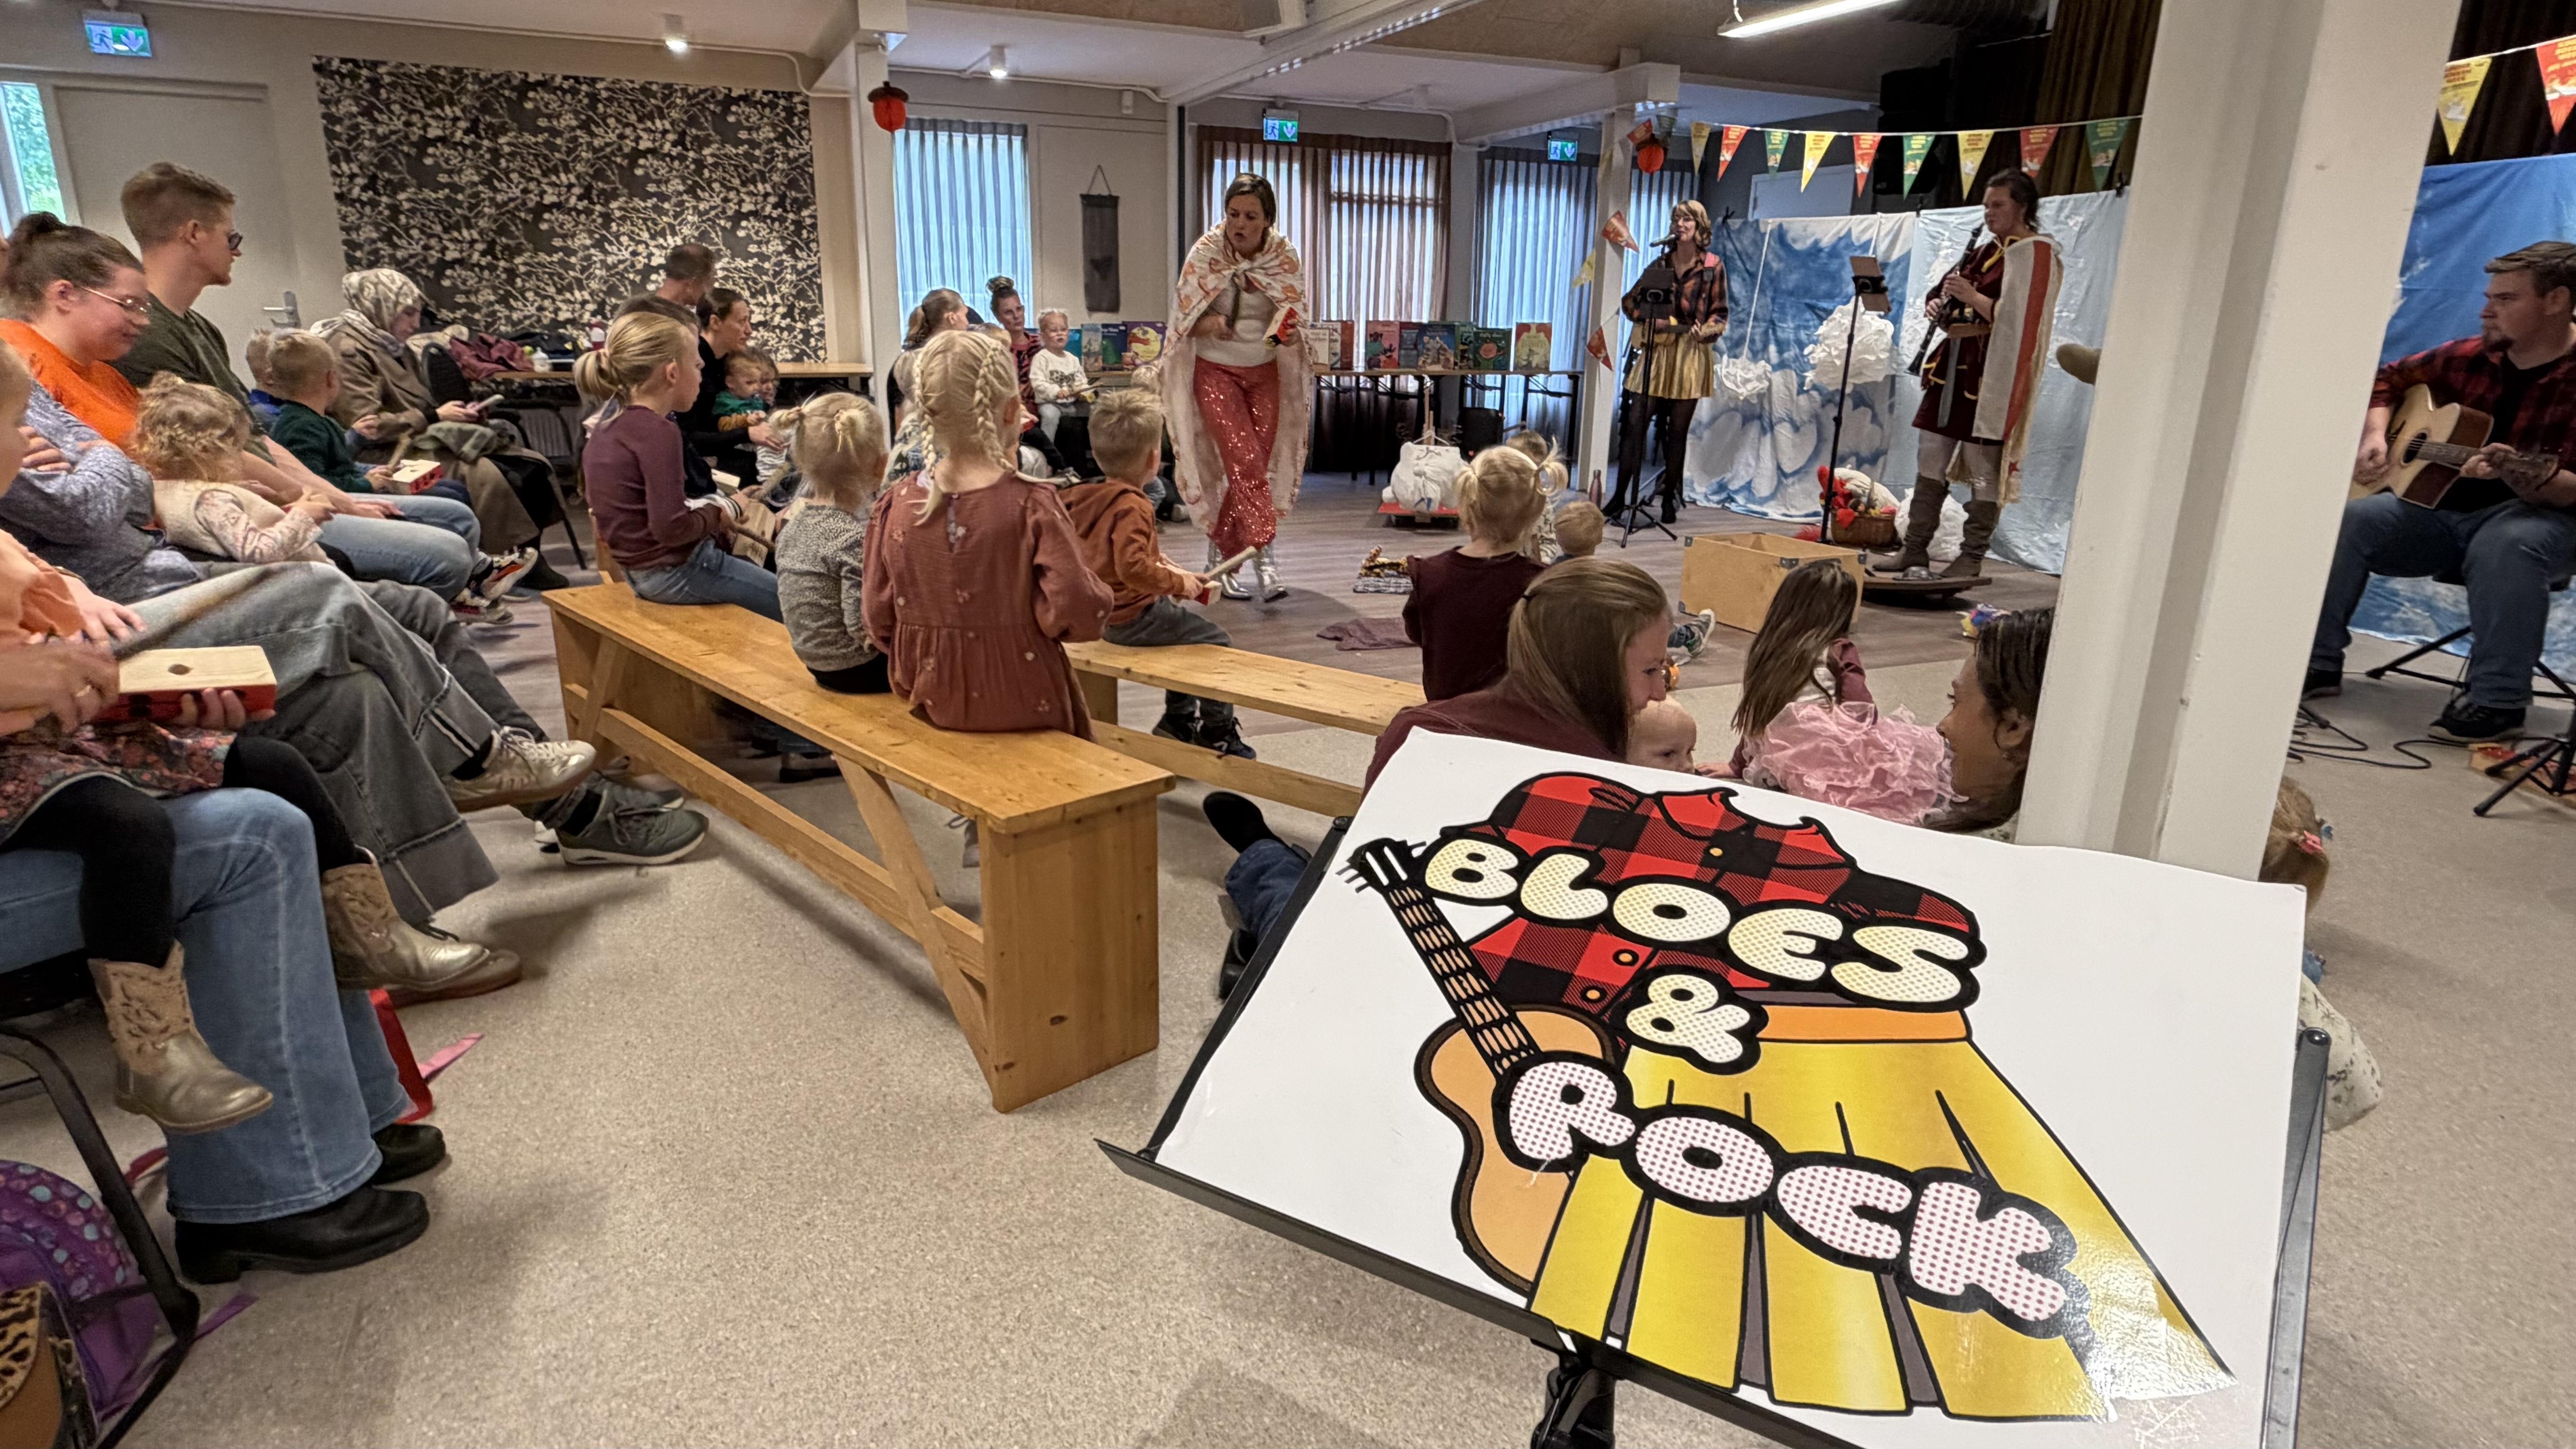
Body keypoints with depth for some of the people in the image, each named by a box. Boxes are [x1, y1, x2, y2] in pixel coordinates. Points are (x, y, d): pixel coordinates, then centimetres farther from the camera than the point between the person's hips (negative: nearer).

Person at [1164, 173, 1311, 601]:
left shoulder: (1285, 256, -6)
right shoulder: (1205, 252, -11)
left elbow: (1294, 317, -8)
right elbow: (1184, 317, -6)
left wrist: (1285, 332, -32)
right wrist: (1209, 325, -28)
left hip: (1264, 373, 3)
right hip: (1215, 371, -3)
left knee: (1249, 469, 4)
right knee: (1246, 462, -16)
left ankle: (1220, 554, 20)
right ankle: (1263, 558, -19)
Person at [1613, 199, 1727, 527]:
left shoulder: (1712, 266, 2)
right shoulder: (1661, 263, 10)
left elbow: (1720, 314, 2)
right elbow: (1629, 301, 12)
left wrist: (1705, 331, -17)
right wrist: (1648, 319, -5)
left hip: (1691, 354, -2)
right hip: (1656, 351, 2)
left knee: (1678, 429, 2)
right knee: (1635, 423, -2)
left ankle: (1669, 498, 10)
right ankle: (1622, 494, 4)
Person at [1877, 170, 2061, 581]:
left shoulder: (2037, 255, -7)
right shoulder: (1985, 250, 16)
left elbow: (2020, 319, -17)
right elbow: (1942, 293, 21)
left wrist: (1973, 298, -21)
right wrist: (1939, 307, -1)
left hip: (1992, 374, -8)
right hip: (1955, 365, 8)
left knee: (1983, 468, -3)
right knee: (1931, 458, 8)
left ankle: (1972, 557, 4)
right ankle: (1915, 549, 14)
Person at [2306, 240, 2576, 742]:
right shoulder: (2472, 357, 2)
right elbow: (2390, 379, 17)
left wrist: (2518, 476, -43)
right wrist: (2375, 436, -2)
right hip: (2441, 506, 6)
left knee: (2507, 546, -39)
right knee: (2344, 521, -17)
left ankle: (2496, 701, -31)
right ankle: (2316, 662, -14)